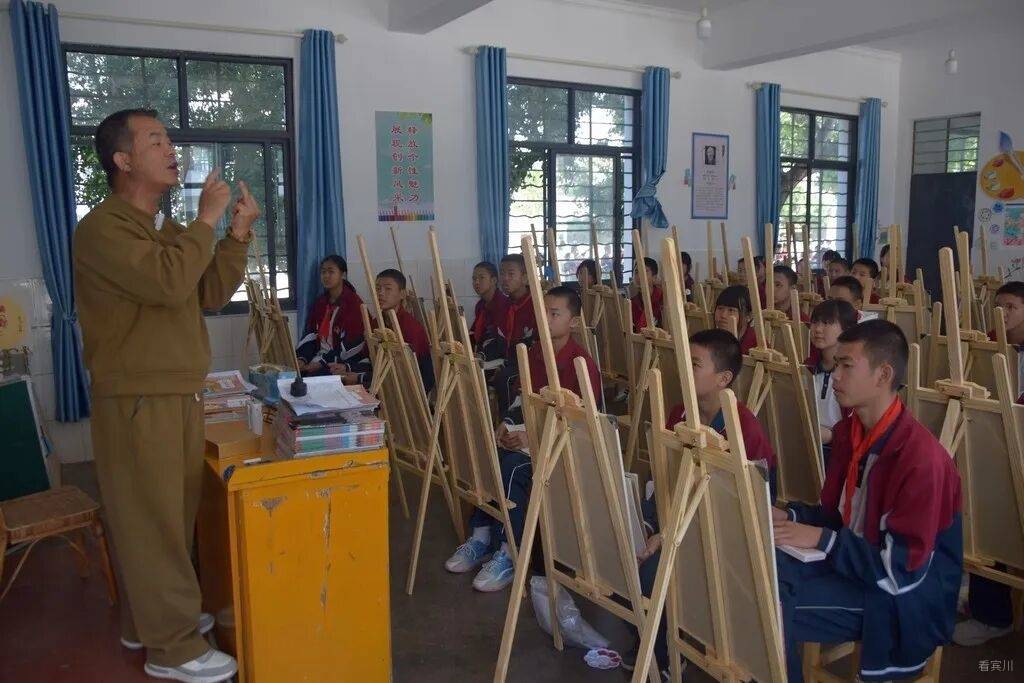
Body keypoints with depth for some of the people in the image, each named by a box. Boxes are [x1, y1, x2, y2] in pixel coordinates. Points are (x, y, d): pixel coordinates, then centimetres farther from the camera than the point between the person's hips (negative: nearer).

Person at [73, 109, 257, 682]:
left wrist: (237, 234, 1)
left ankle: (149, 618, 32)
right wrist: (206, 220, -17)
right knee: (153, 518, 0)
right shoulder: (102, 229, -13)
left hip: (182, 394, 9)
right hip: (137, 400, -9)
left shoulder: (168, 229, 16)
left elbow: (210, 295, 11)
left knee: (172, 513, 16)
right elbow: (168, 282, -28)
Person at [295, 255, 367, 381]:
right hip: (324, 361, 6)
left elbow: (351, 344, -14)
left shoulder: (353, 303, -8)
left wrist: (321, 362, -18)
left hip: (349, 363, -6)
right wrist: (302, 359, -12)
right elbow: (310, 336, 6)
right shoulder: (320, 302, 13)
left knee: (313, 376, -29)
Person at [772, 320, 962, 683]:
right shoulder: (848, 432, 2)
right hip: (854, 564, 7)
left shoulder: (920, 457, -24)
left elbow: (902, 572, -25)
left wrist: (822, 540, -24)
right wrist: (790, 516, -7)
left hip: (905, 602, -7)